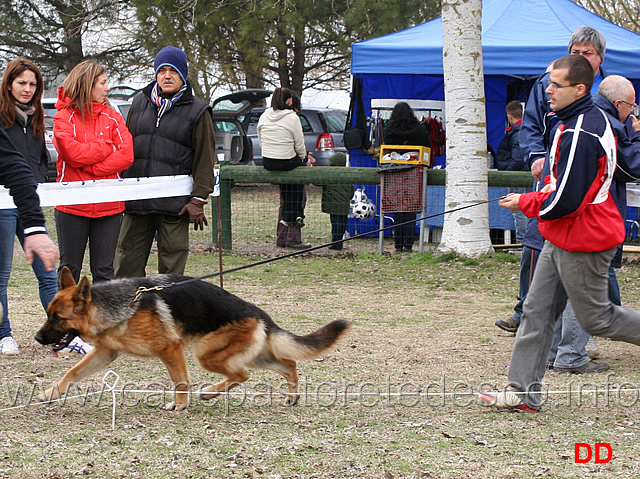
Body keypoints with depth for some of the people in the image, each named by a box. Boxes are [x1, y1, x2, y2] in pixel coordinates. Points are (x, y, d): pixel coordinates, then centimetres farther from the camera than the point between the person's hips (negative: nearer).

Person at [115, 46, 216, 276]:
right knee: (127, 264, 4)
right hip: (136, 201, 4)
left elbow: (205, 160, -1)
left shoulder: (197, 111, 2)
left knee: (171, 267, 1)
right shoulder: (140, 102, 14)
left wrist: (198, 199, -8)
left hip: (174, 204, -4)